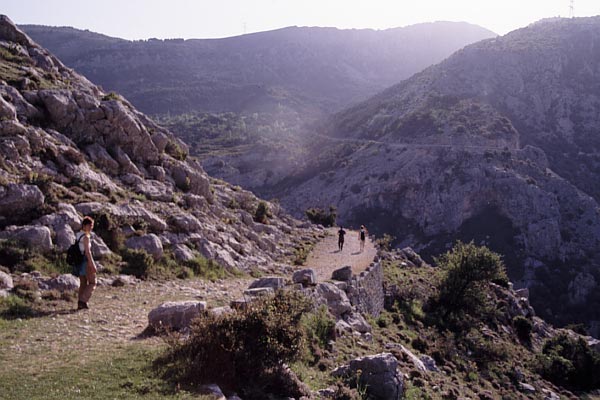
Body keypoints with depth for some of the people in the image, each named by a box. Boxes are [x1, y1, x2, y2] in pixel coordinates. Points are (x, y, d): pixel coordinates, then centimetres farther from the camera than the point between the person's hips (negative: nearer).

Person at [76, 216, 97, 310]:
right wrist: (92, 264, -21)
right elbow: (87, 251, -21)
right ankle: (83, 301, -10)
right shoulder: (86, 236, -15)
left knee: (83, 284, 13)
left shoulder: (77, 235, 12)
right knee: (92, 283, -1)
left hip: (79, 262, 9)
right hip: (86, 261, -9)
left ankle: (80, 304, 11)